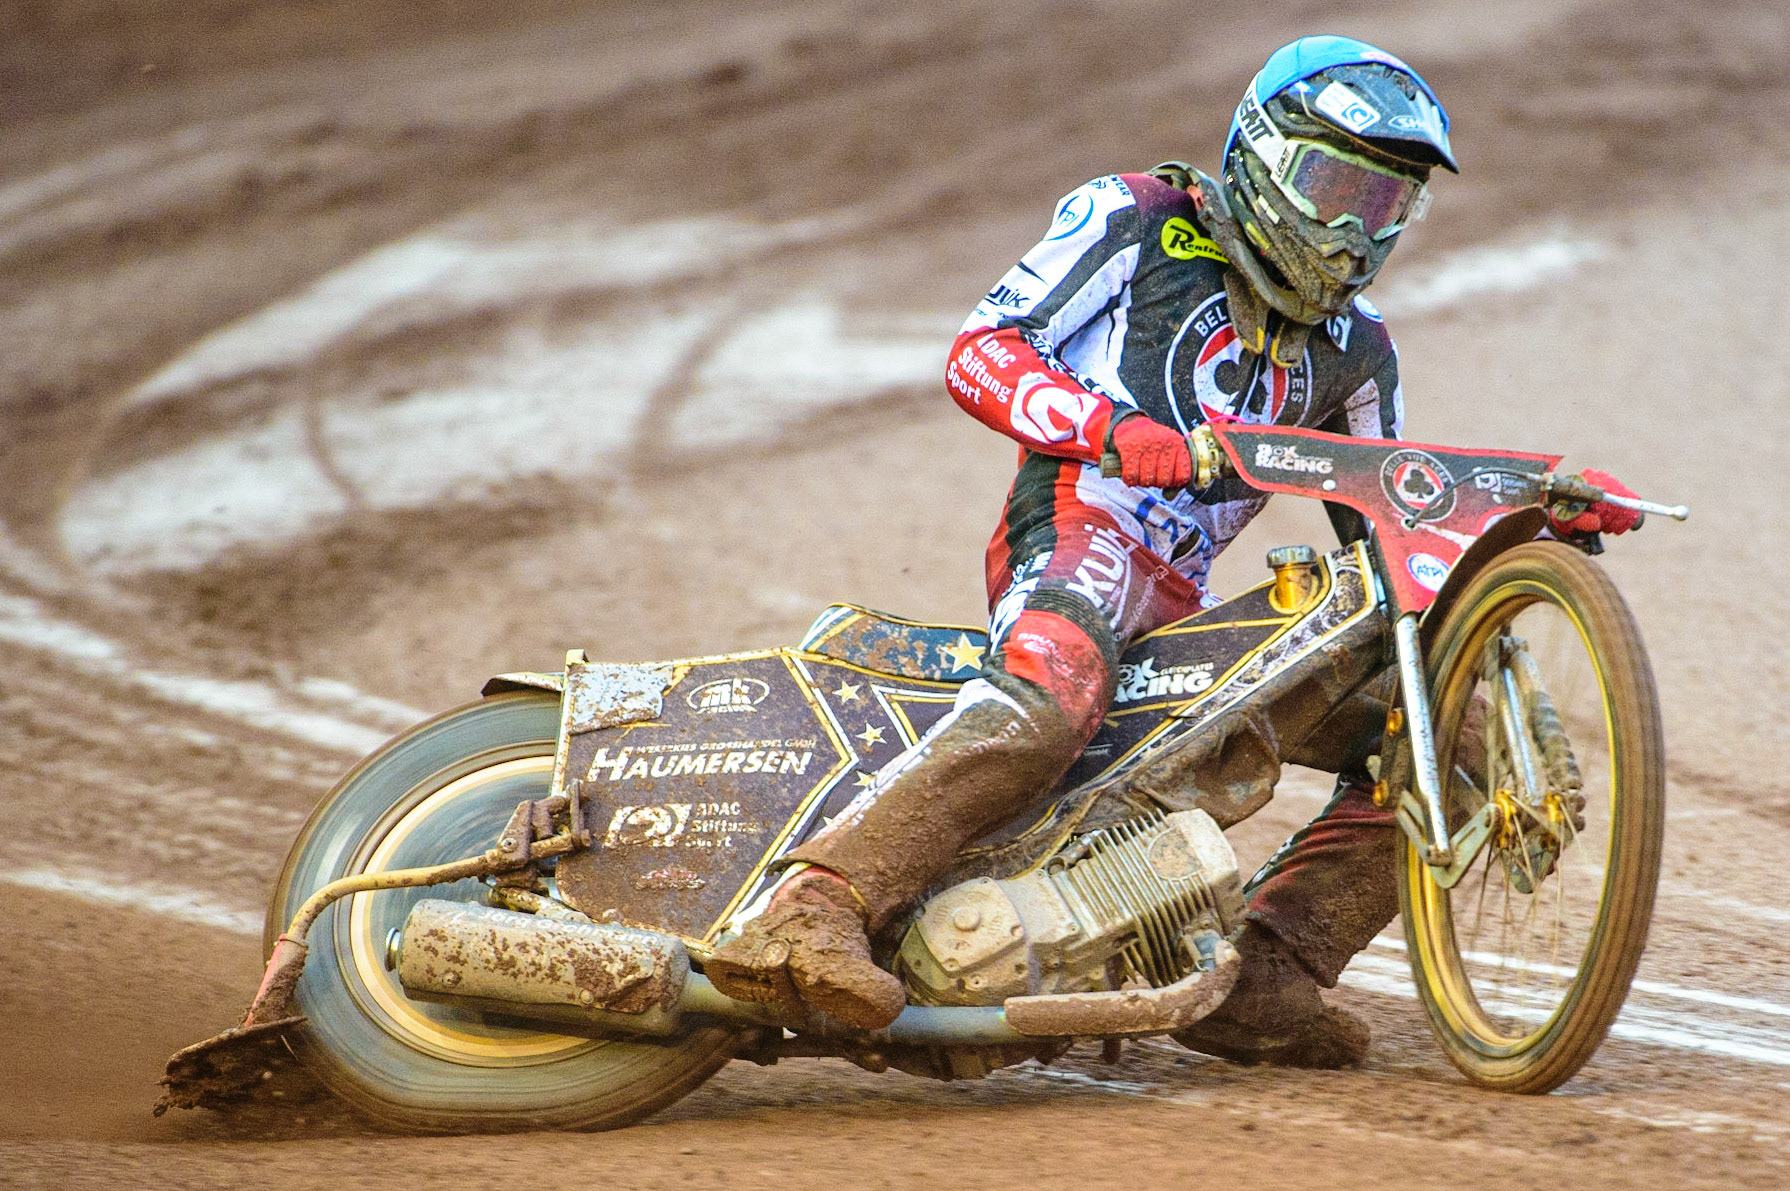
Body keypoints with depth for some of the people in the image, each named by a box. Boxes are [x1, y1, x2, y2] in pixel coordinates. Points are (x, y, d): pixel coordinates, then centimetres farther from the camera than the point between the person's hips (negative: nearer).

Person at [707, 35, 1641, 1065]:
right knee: (1054, 694, -39)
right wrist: (1108, 428, -19)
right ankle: (807, 910, -53)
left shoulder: (1354, 346, 26)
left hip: (1186, 604, 7)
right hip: (1079, 524, -7)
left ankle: (1257, 981, -11)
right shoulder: (1133, 219, 9)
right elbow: (982, 350, 0)